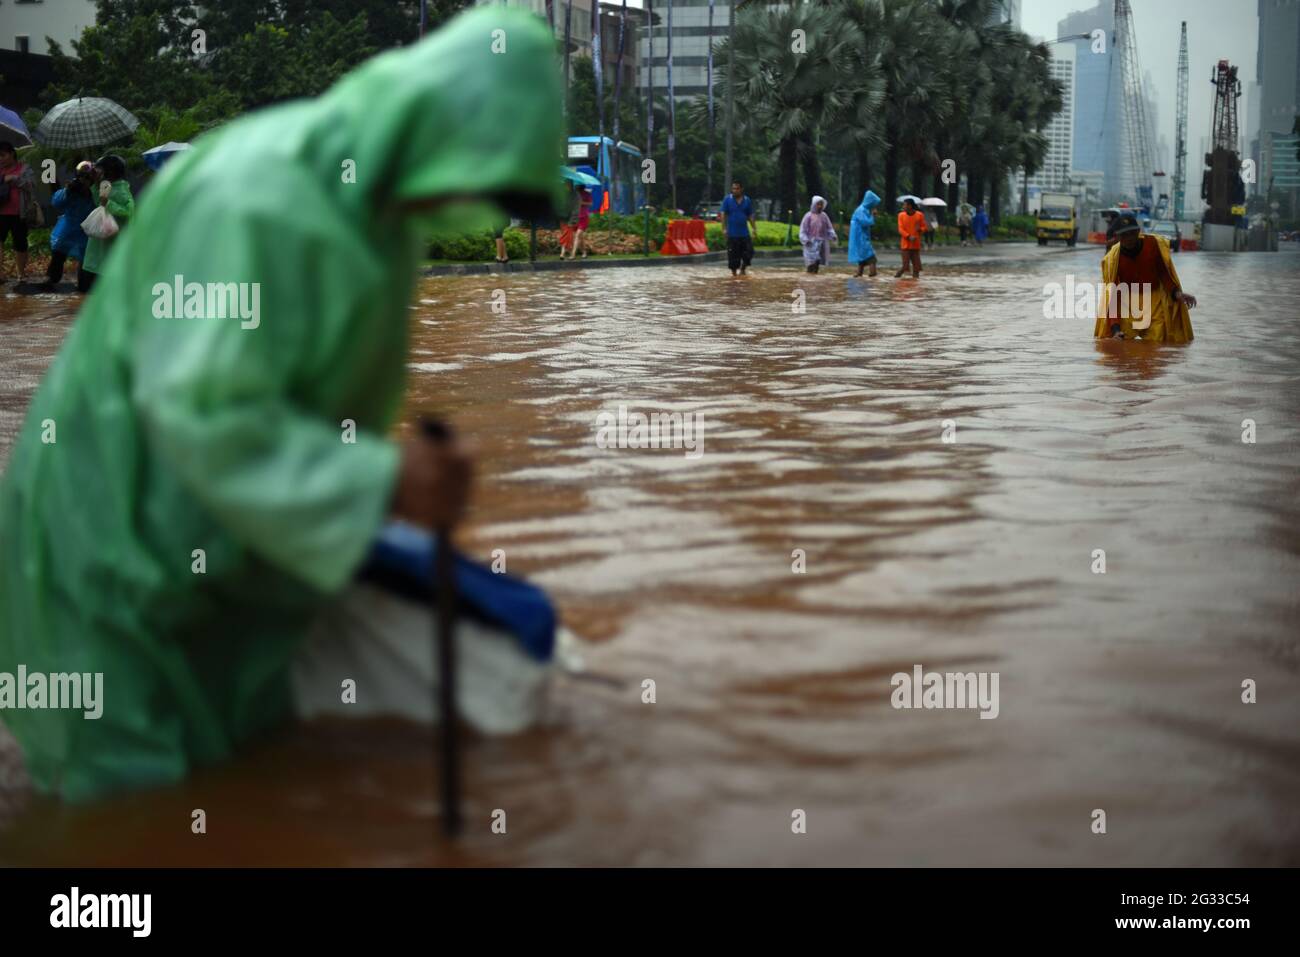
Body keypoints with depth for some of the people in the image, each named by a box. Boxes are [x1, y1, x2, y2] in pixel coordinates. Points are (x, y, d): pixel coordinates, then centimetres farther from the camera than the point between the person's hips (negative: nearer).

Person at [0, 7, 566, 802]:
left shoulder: (384, 200, 0)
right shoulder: (253, 195, -25)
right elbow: (200, 415, -30)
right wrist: (383, 482, -32)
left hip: (277, 542, 8)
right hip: (134, 539, -8)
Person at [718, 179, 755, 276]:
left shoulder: (747, 201, 6)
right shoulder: (727, 200, -1)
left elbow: (750, 216, 11)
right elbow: (723, 214, -4)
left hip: (744, 233, 2)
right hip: (732, 234, -2)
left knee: (749, 252, -2)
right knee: (733, 255, 0)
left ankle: (742, 269, 18)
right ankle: (734, 272, 13)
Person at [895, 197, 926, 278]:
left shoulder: (920, 215, 1)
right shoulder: (901, 215, 0)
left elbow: (924, 227, 8)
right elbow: (900, 229, -4)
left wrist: (920, 229, -16)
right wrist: (909, 236, -19)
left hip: (916, 244, 1)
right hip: (906, 244, -1)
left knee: (916, 264, 3)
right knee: (905, 265, -5)